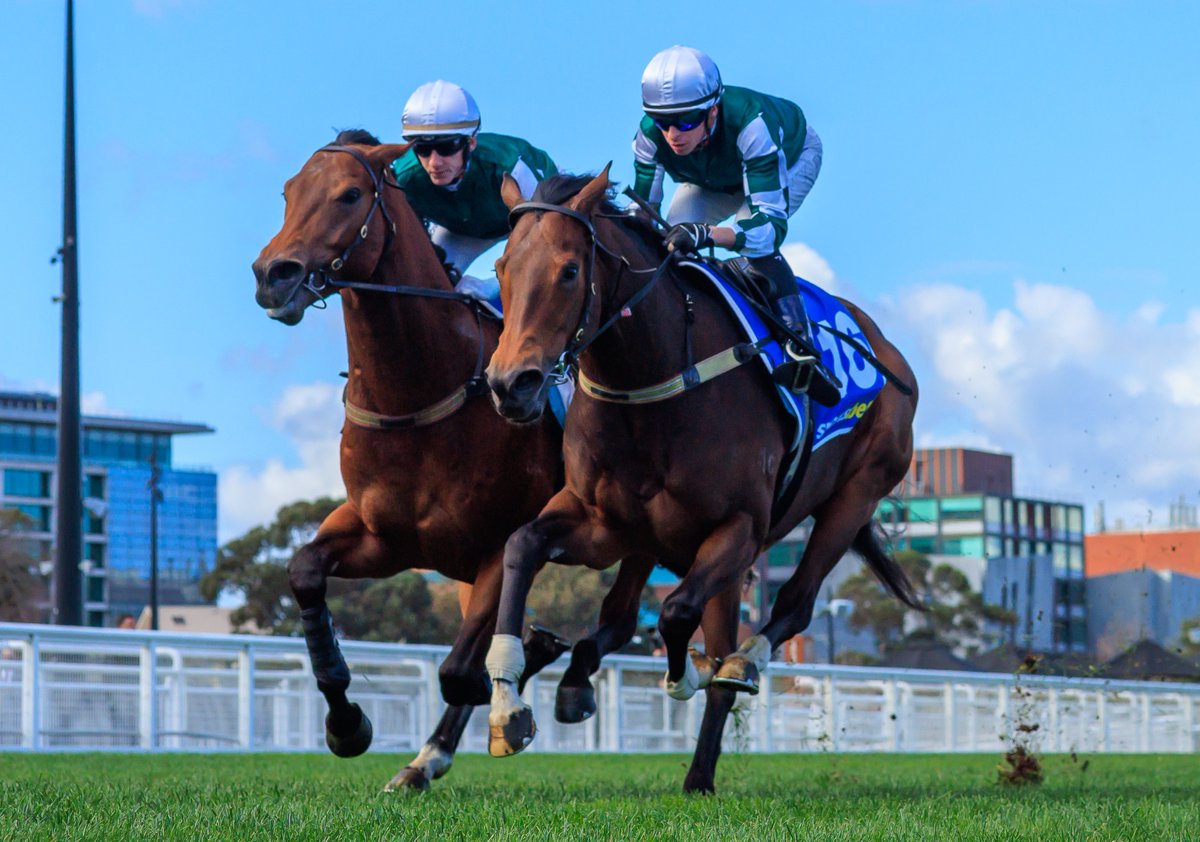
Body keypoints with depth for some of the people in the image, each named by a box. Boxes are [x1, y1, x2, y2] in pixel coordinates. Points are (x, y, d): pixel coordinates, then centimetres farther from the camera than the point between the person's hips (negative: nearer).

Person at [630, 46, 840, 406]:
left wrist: (708, 234, -69)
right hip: (715, 177, 5)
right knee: (675, 237, -17)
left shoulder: (750, 123, -47)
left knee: (752, 237, -32)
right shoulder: (652, 133, -34)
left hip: (792, 156, -5)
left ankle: (801, 351, -31)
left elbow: (771, 224, -52)